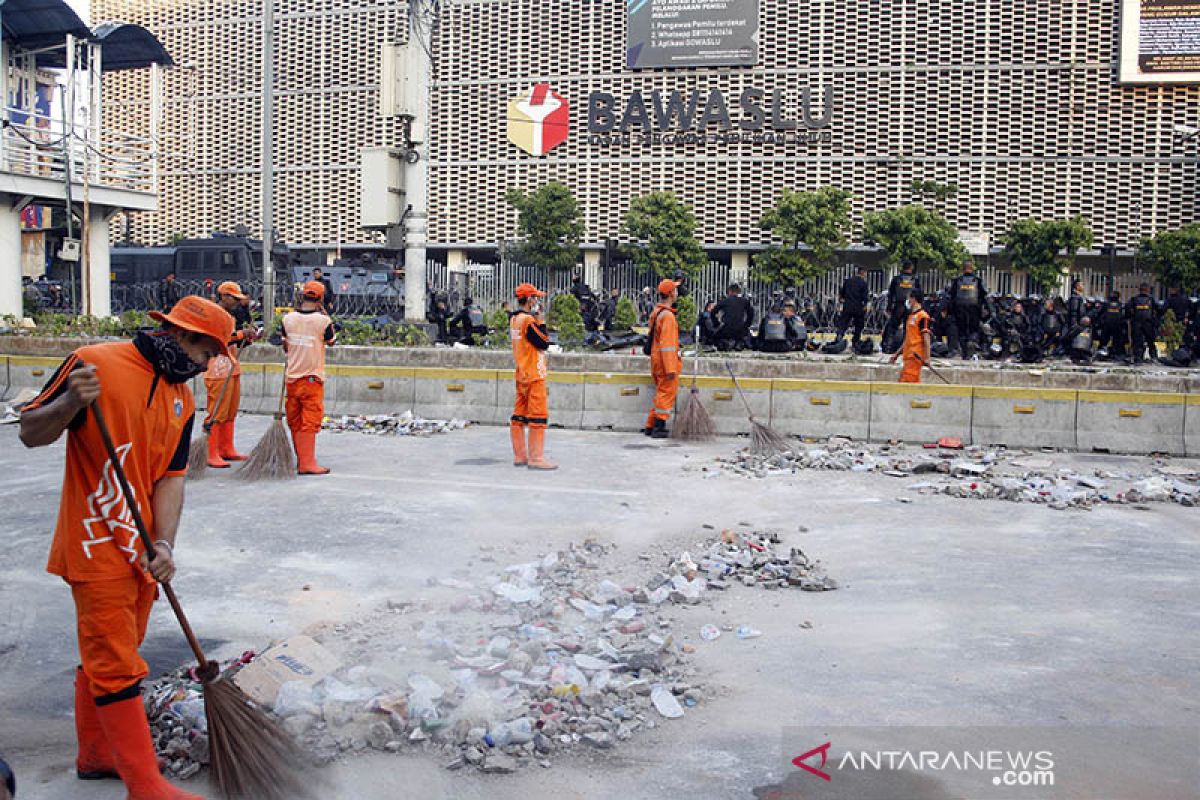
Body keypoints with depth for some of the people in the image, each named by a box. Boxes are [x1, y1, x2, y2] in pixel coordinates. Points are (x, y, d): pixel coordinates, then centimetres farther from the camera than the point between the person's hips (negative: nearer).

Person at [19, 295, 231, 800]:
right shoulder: (95, 363, -11)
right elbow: (31, 433, -9)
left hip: (141, 551, 7)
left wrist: (164, 545, -9)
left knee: (106, 657, 20)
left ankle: (95, 754, 35)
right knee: (116, 667, -3)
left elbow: (170, 477, 4)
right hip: (98, 546, -7)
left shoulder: (182, 398, 9)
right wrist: (71, 403, -29)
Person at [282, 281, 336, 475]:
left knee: (295, 421, 12)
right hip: (312, 378, -4)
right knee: (310, 421, -3)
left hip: (292, 377, 4)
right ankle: (307, 464, -7)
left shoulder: (288, 318, -1)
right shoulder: (323, 320, -13)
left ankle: (300, 460, 21)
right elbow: (331, 342, 6)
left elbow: (285, 347, 11)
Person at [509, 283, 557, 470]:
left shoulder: (514, 319, 11)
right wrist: (540, 321, -9)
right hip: (534, 375, -9)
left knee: (519, 416, 10)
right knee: (538, 416, -5)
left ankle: (520, 456, 16)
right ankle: (536, 458, -5)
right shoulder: (528, 320, -17)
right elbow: (544, 343, -15)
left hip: (521, 375, 9)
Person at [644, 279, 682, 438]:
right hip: (666, 362, -9)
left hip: (656, 360, 9)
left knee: (661, 394, 18)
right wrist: (671, 368, -23)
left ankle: (650, 426, 21)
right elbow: (667, 344, -23)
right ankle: (659, 428, 2)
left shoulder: (656, 312, 12)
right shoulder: (668, 316, -19)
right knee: (667, 395, -1)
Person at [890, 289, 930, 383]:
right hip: (908, 355, 9)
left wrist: (926, 358, -19)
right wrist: (897, 354, 24)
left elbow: (926, 338, -14)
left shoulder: (922, 316, -9)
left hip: (916, 356, -9)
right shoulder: (911, 316, 19)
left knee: (906, 382, -15)